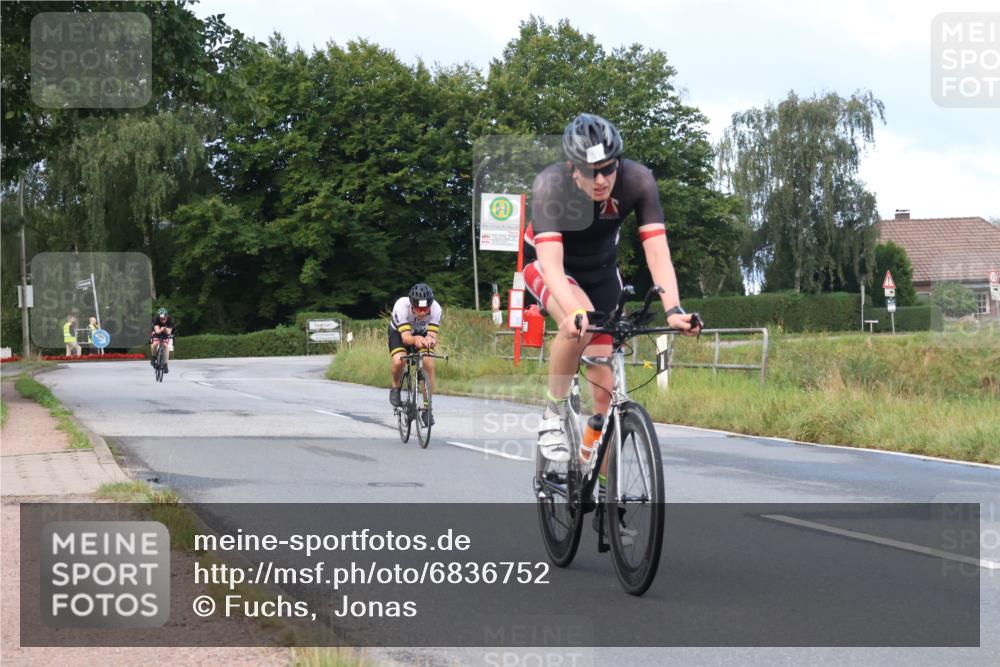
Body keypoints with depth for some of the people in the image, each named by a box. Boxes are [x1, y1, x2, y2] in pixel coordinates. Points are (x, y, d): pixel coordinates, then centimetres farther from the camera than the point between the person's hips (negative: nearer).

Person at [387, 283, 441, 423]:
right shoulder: (401, 306, -39)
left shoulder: (435, 308, -33)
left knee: (429, 364, -20)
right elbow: (405, 337, -42)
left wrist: (431, 340, -59)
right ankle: (395, 388, 2)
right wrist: (415, 339, -65)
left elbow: (433, 335, -35)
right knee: (399, 361, -30)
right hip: (399, 333, -2)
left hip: (422, 334, 2)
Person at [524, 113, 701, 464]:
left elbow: (658, 254, -33)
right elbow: (552, 264, -45)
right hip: (545, 263, -3)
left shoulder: (638, 181, -30)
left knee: (605, 385, -3)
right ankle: (553, 415, -15)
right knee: (580, 325, -37)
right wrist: (575, 313, -62)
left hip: (600, 268, 3)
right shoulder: (550, 185, -36)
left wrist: (673, 310, -49)